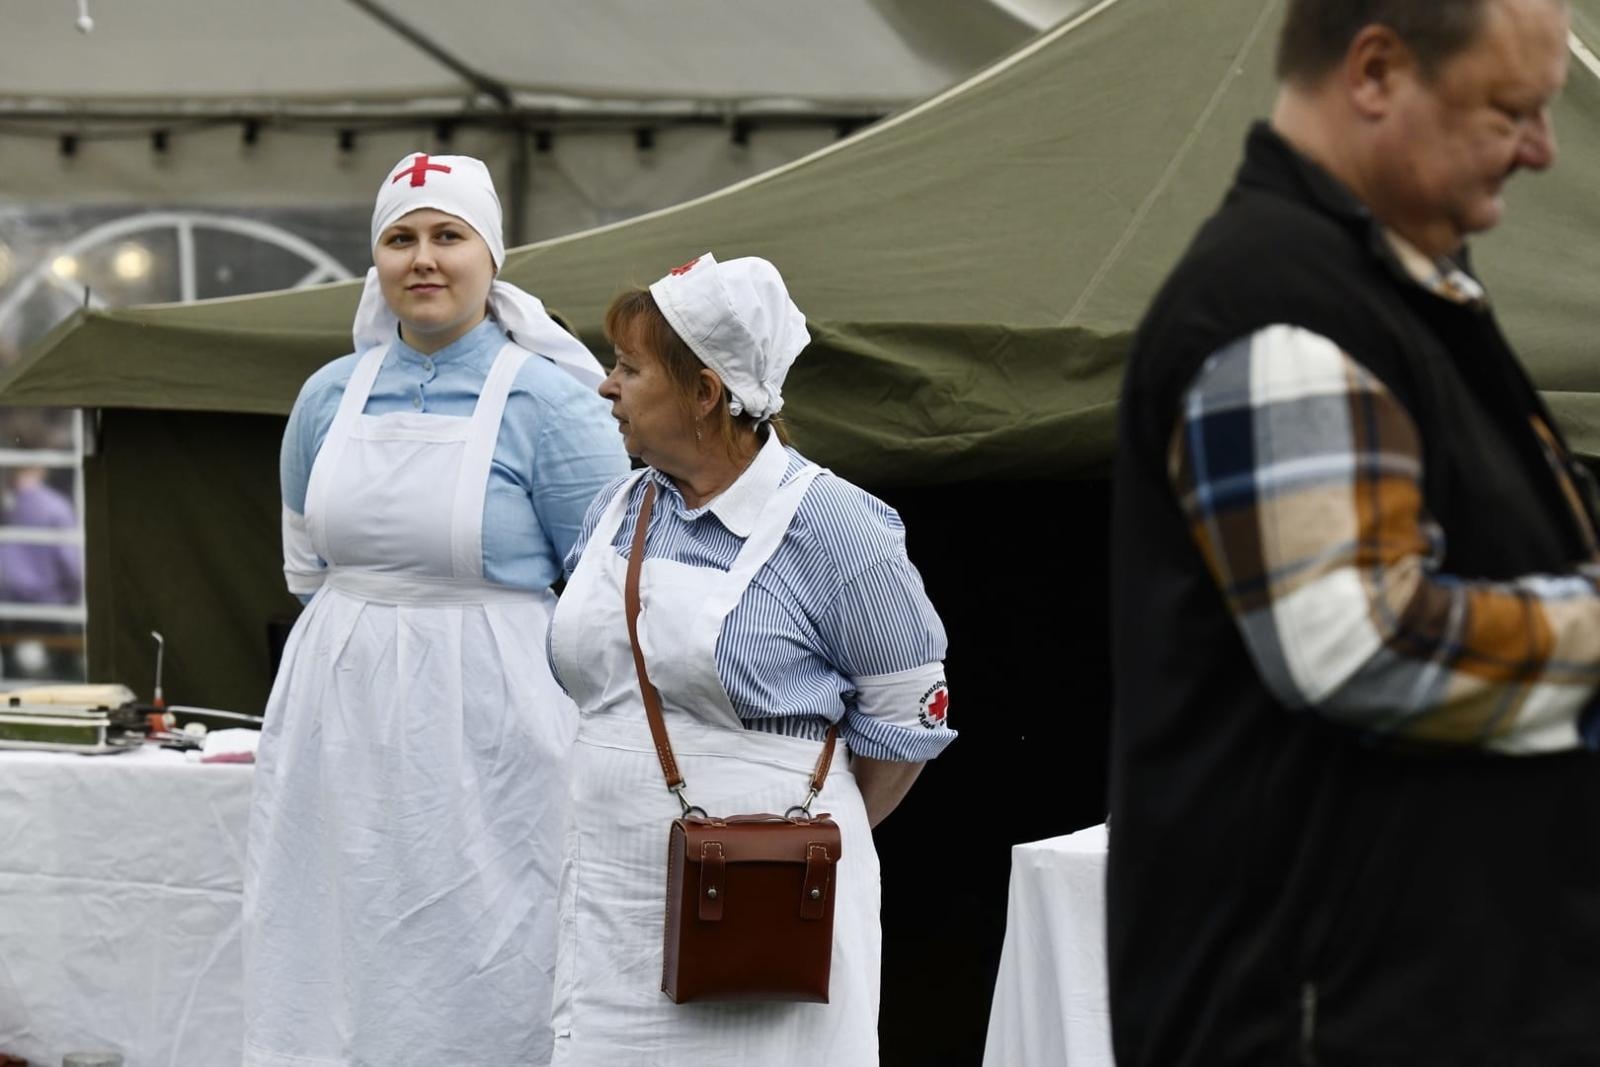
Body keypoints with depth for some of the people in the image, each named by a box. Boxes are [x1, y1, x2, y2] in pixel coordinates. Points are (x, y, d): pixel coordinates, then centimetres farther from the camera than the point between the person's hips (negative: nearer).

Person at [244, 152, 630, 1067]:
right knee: (335, 958, 6)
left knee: (483, 974, -2)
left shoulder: (546, 403, -7)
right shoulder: (332, 396, 7)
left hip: (486, 717, -5)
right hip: (341, 718, 5)